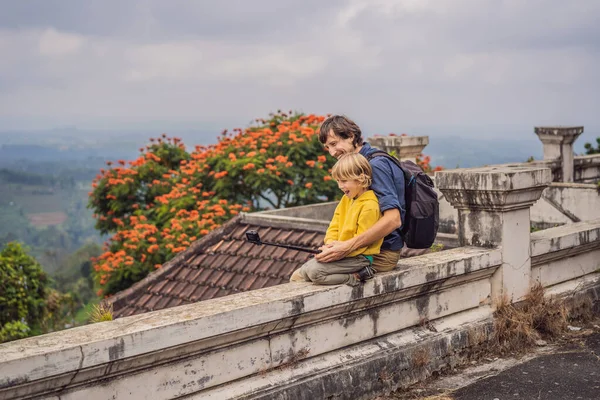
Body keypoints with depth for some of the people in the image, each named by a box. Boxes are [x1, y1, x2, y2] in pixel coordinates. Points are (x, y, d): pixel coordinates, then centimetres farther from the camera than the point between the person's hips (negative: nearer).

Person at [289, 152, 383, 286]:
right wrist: (330, 243, -8)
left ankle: (355, 277, -17)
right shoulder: (346, 200, 13)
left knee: (314, 271, -27)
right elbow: (334, 227, 11)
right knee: (297, 275, -1)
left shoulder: (369, 206, -16)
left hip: (359, 257, -8)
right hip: (340, 253, 9)